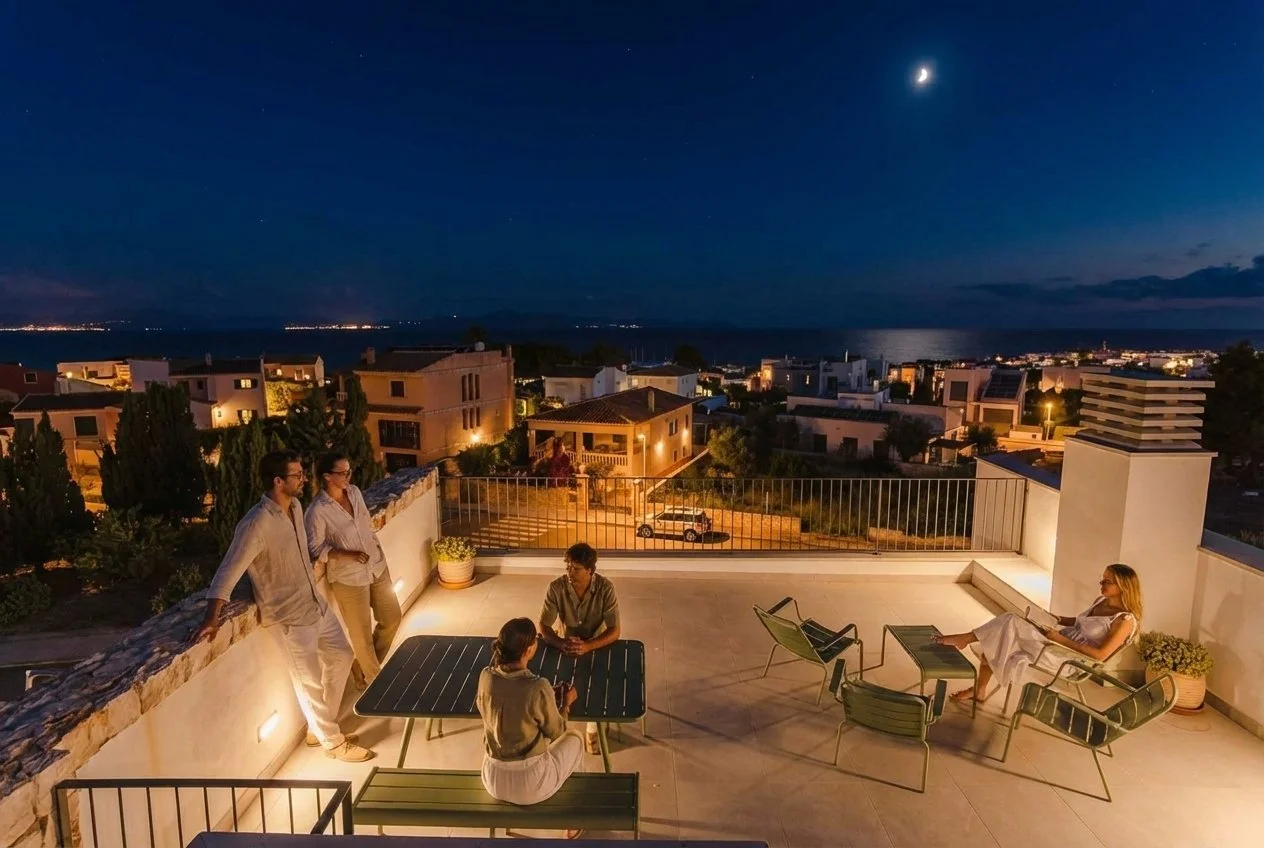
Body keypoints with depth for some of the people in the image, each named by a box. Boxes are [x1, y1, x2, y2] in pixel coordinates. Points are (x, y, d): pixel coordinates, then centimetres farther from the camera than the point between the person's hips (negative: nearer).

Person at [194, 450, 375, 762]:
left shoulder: (295, 506, -1)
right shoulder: (256, 524, -26)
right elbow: (228, 572, -28)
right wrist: (211, 619, -33)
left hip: (316, 603, 9)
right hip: (288, 615, -8)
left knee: (341, 656, 19)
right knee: (310, 682, 7)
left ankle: (321, 725, 38)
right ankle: (333, 741, 26)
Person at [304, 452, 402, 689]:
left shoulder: (354, 492, -1)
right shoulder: (318, 510, -21)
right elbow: (315, 549, -17)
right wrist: (349, 555, -23)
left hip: (377, 567, 7)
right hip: (348, 578, -6)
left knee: (392, 618, 18)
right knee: (362, 635, 9)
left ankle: (371, 664, 42)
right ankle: (374, 679, 33)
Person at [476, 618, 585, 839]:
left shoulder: (486, 677, -12)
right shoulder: (539, 688, -26)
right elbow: (556, 733, -9)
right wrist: (566, 703, 9)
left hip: (493, 781, 5)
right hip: (531, 784, -4)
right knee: (574, 740, 24)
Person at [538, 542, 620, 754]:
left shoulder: (605, 588, -23)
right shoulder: (556, 588, -19)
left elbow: (614, 631, -22)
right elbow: (543, 626, -15)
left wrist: (587, 646, -38)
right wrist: (561, 643, -35)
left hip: (597, 647, -1)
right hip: (565, 646, 1)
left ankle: (592, 729, 4)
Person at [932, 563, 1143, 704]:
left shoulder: (1125, 620, -15)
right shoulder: (1102, 601, 10)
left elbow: (1101, 654, -20)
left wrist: (1061, 639, -21)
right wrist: (1059, 619, 7)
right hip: (1060, 641, 9)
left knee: (1011, 624, -24)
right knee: (994, 644, -8)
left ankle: (963, 638, -9)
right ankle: (979, 690, 3)